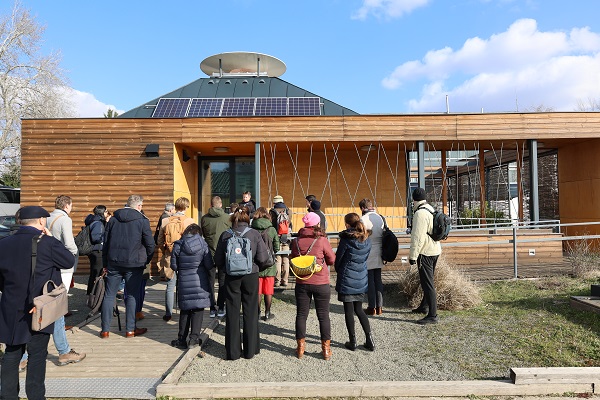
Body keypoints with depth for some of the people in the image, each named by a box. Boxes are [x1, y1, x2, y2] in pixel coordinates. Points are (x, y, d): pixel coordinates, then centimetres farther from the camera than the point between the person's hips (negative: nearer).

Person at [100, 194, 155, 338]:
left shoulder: (113, 218, 7)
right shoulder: (142, 220, -6)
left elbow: (105, 242, 10)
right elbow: (150, 244, -6)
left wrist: (105, 263, 15)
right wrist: (146, 260, 10)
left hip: (114, 262, 3)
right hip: (134, 264, -3)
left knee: (109, 295, 9)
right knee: (131, 296, 5)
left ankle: (105, 330, 13)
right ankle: (130, 329, 11)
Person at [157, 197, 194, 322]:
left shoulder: (165, 221, -2)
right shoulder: (189, 221, -10)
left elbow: (160, 242, 3)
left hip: (169, 258, 2)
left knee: (170, 286, 11)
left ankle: (168, 314, 15)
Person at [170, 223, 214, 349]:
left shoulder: (178, 245, -4)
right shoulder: (203, 245, -7)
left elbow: (173, 266, -1)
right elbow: (209, 265, -8)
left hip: (184, 282, 2)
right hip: (200, 283, -1)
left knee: (184, 311, 13)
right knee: (198, 310, 7)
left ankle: (182, 340, 18)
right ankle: (194, 338, 4)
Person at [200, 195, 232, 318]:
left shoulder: (204, 218, -3)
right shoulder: (227, 217, -8)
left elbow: (201, 235, 6)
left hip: (209, 252, 1)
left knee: (210, 280, 10)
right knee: (223, 280, 10)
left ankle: (212, 308, 11)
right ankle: (221, 307, 13)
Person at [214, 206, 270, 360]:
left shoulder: (225, 235, -4)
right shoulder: (254, 234, -7)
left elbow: (218, 260, -1)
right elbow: (263, 258, -10)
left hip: (231, 278, 1)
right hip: (251, 276, -1)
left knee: (232, 314, 10)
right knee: (250, 313, 11)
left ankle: (233, 351, 16)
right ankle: (250, 350, 19)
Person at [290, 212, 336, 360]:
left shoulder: (296, 241, -3)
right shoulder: (322, 240, -11)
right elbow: (332, 260, -3)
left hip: (302, 283, 2)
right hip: (321, 283, -2)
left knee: (301, 314, 13)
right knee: (323, 315, 10)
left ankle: (300, 347, 20)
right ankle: (326, 349, 16)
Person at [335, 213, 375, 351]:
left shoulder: (346, 240, -16)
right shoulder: (367, 240, 0)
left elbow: (338, 259, -6)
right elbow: (365, 258, 10)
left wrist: (339, 272, 12)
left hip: (347, 281, -5)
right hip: (362, 281, 5)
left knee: (349, 311, 6)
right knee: (359, 310, 17)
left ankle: (352, 341, 13)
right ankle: (369, 340, 12)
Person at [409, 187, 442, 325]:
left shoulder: (420, 213, -19)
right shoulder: (431, 210, 11)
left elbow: (417, 237, -22)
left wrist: (413, 256, -18)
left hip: (425, 252, -10)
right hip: (435, 250, 10)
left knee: (428, 284, -5)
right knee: (428, 281, 22)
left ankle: (432, 315, -1)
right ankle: (424, 307, 37)